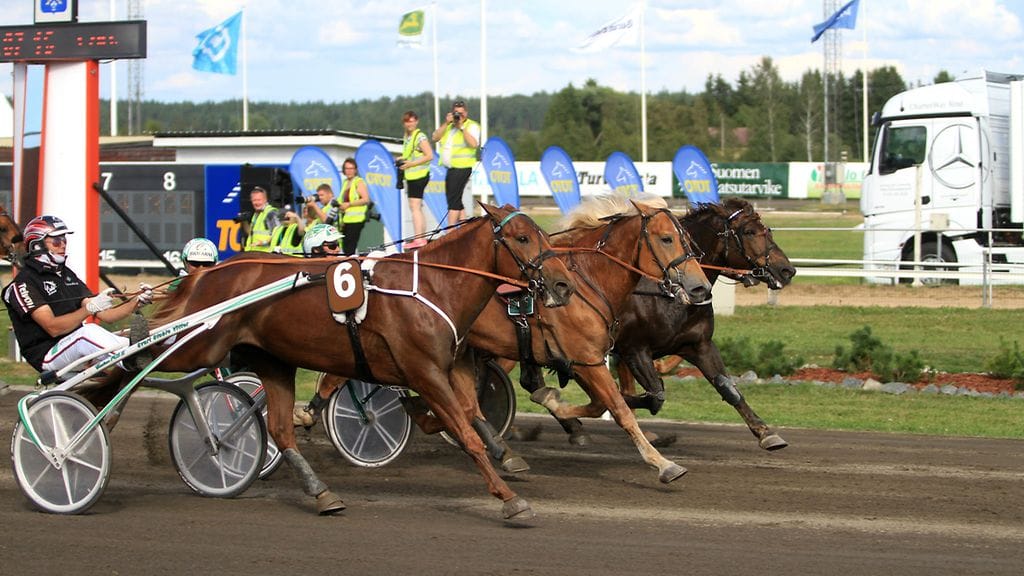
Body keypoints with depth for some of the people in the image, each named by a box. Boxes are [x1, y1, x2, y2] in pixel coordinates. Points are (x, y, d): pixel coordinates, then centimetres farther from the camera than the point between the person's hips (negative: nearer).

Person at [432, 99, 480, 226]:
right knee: (456, 201, 12)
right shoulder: (448, 126, 18)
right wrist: (446, 123, -4)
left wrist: (462, 127, -18)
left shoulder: (472, 126, -2)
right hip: (449, 168, 8)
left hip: (462, 168, -8)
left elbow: (474, 144, -18)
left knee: (453, 200, -13)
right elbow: (435, 138, 5)